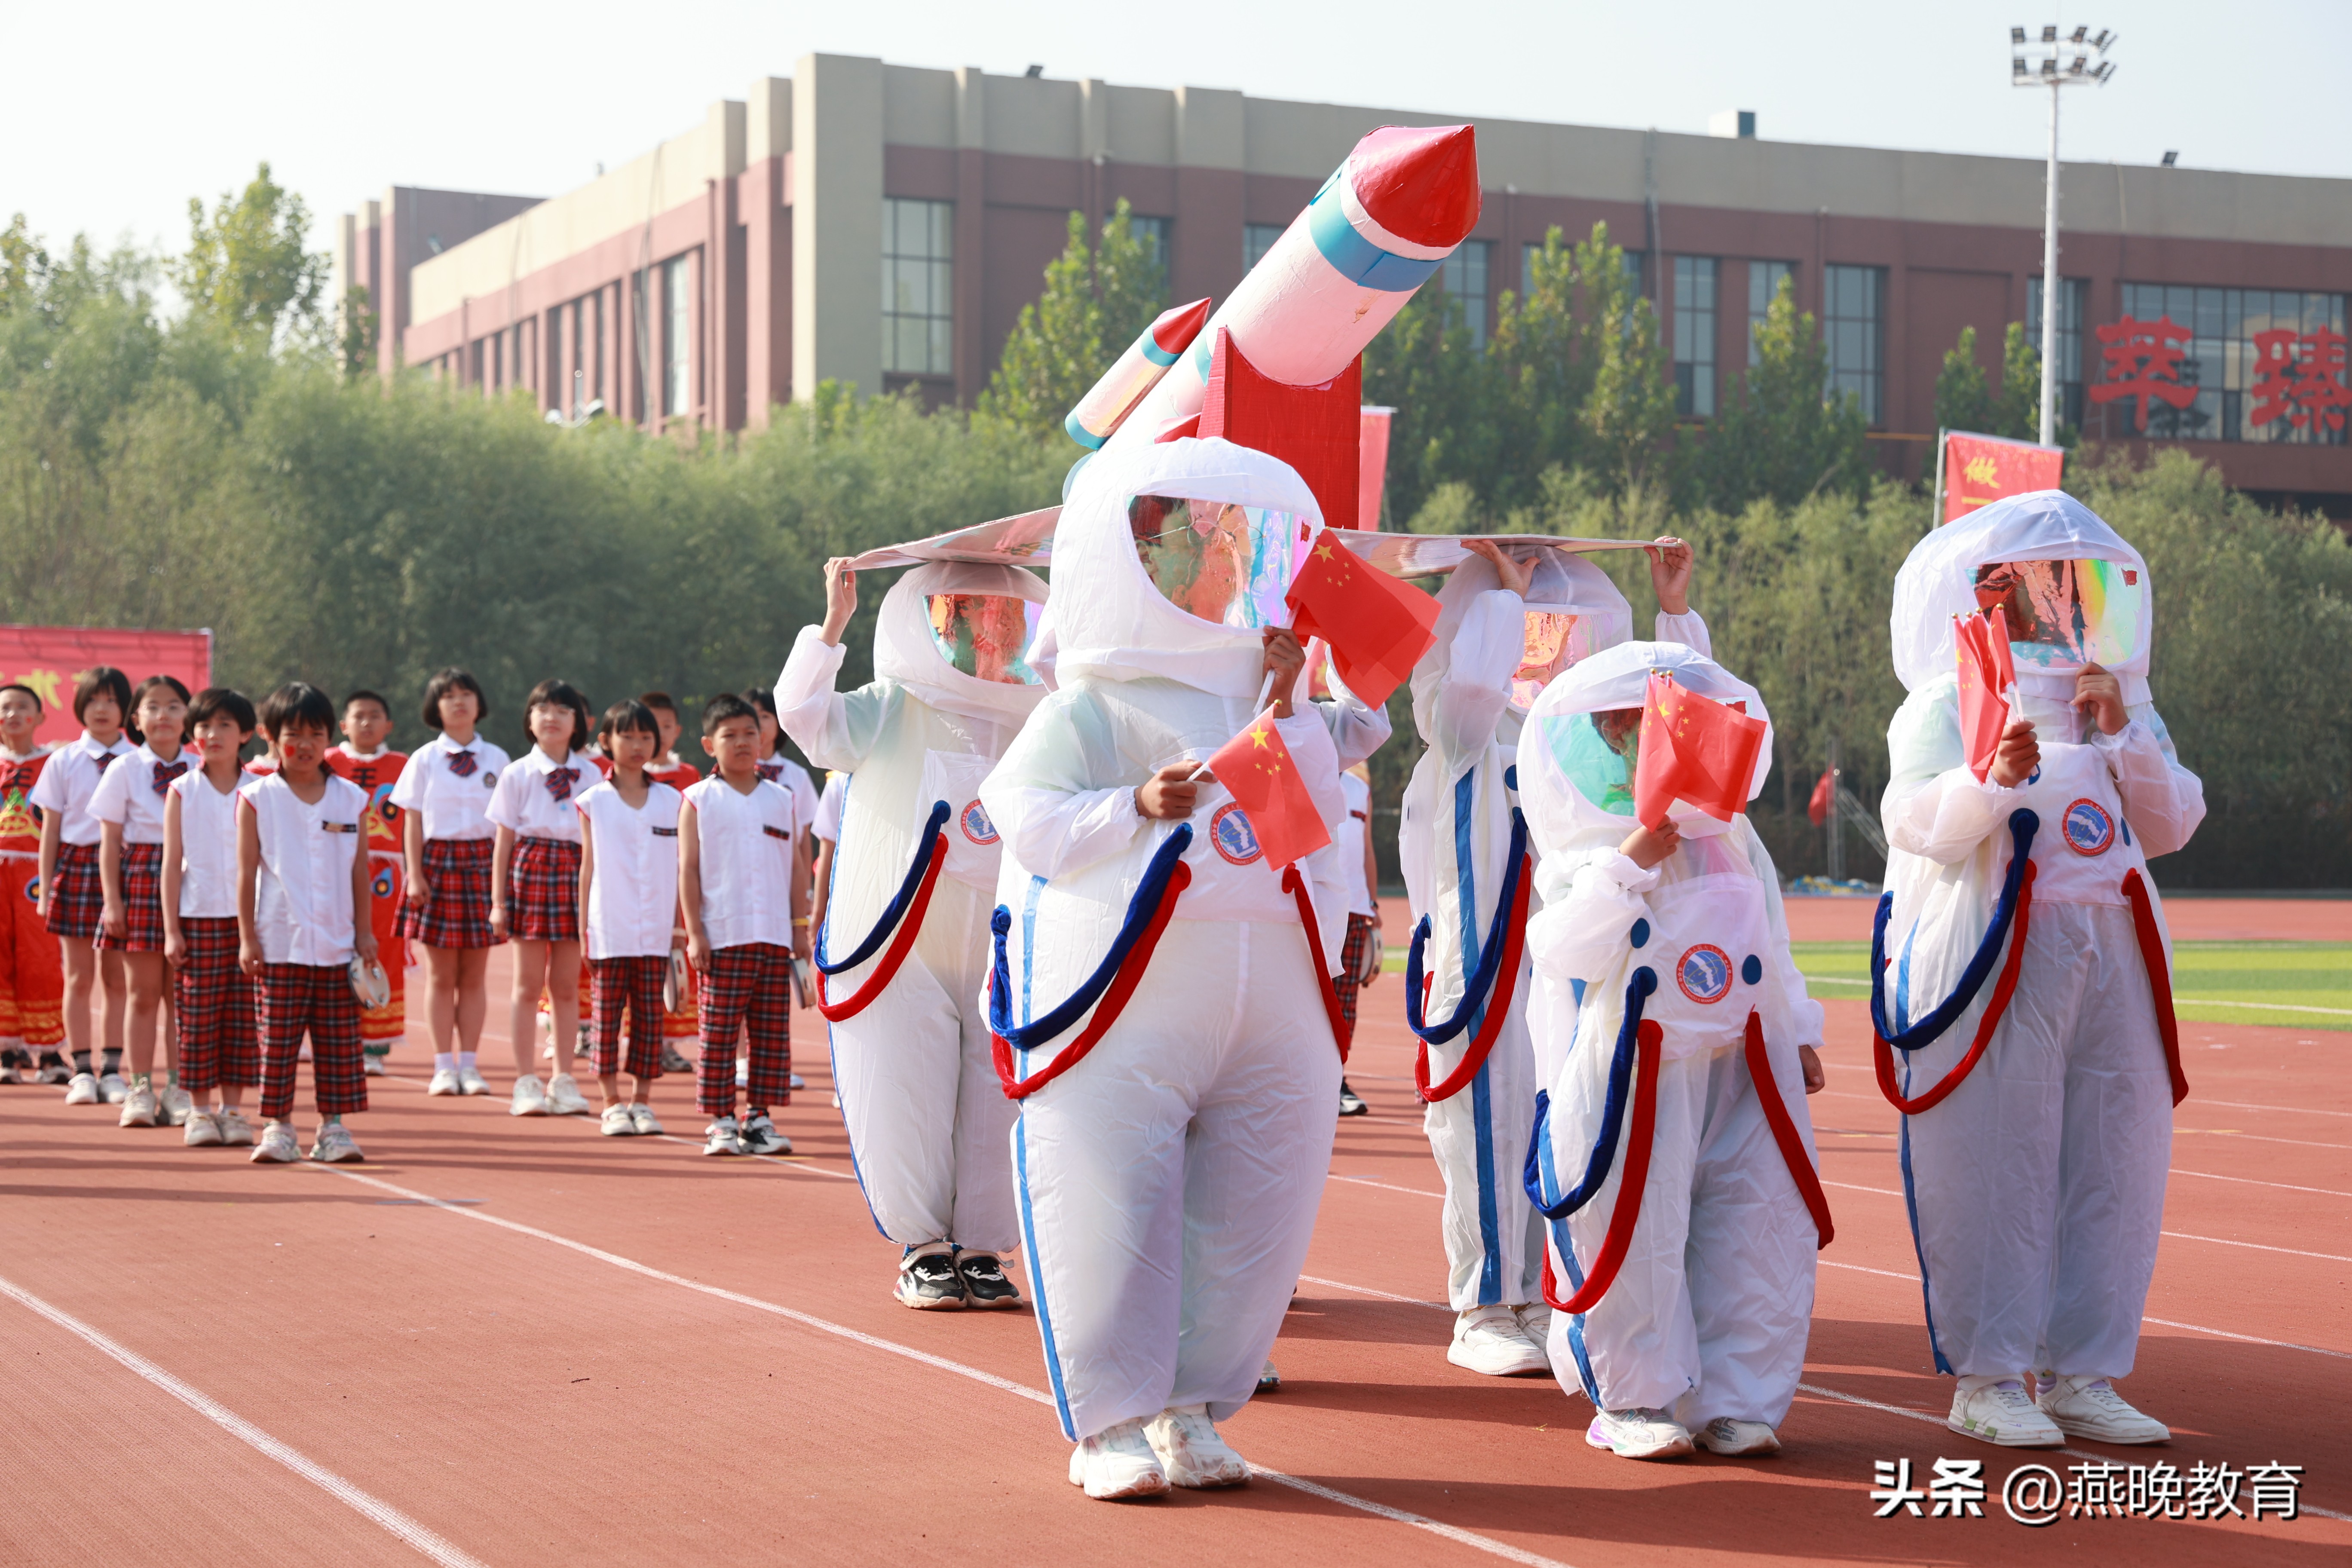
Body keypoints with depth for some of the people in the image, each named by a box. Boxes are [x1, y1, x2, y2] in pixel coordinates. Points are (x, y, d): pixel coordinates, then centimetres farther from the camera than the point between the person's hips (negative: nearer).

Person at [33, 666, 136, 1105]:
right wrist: (45, 888, 2)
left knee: (117, 977, 4)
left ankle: (112, 1070, 12)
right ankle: (82, 1072, 9)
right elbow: (50, 830, 6)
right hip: (76, 866, 0)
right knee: (79, 976, 3)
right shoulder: (64, 761, 5)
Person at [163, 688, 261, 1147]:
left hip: (249, 917, 1)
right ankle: (201, 1110, 8)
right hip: (197, 917, -1)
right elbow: (171, 863, 2)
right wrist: (171, 930, -3)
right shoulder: (183, 791, 3)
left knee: (243, 1017, 2)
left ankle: (233, 1108, 10)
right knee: (199, 1017, 0)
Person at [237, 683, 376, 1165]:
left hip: (337, 946, 2)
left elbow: (360, 872, 11)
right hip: (279, 945, -2)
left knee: (339, 1043, 3)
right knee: (278, 1042, 1)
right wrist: (247, 937, -3)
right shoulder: (258, 799, 1)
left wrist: (364, 932, 8)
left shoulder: (350, 799, 7)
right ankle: (278, 1129, 7)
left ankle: (333, 1128, 10)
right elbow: (247, 873, 1)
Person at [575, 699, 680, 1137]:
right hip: (609, 931, -1)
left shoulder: (671, 802, 7)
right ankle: (613, 1104, 8)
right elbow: (588, 867, 5)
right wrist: (584, 930, 1)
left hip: (655, 933, 1)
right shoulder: (593, 803, 3)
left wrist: (678, 926, 5)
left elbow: (678, 868, 9)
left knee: (650, 1016, 3)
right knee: (608, 1015, 1)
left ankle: (642, 1101, 12)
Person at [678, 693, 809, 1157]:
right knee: (719, 1034, -3)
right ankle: (720, 1121, 2)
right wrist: (694, 932, -7)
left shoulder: (781, 800, 13)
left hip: (774, 937, 3)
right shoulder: (699, 801, 4)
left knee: (772, 1033, 3)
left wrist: (800, 925, 7)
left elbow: (797, 866, 14)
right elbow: (689, 869, 0)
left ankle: (760, 1117, 10)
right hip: (722, 938, -3)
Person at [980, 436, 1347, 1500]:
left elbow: (1312, 815, 15)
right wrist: (1137, 806, -21)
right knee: (1113, 1208, -5)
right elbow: (1029, 822, -12)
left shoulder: (1246, 703, 17)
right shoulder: (1087, 712, -3)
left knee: (1250, 1209, 6)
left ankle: (1192, 1411, 16)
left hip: (1267, 1004, 6)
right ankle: (1111, 1422, 4)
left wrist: (1283, 704, 7)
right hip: (1126, 1005, -6)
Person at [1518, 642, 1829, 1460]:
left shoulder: (1733, 843, 13)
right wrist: (1630, 863, -27)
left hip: (1741, 1069, 5)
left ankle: (1735, 1399, 10)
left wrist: (1798, 1033, 16)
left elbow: (1771, 950, 21)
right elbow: (1563, 950, -23)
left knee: (1762, 1225, 1)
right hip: (1634, 1076, -5)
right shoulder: (1589, 852, -6)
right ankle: (1638, 1398, 9)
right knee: (1636, 1237, -6)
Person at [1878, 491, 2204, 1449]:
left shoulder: (2120, 697, 17)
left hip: (2113, 951, 6)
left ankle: (2080, 1375, 12)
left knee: (2114, 1162, 4)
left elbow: (2169, 827, 9)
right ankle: (1986, 1379, 1)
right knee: (1994, 1162, -7)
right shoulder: (1950, 698, 0)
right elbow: (1918, 823, -13)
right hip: (1996, 956, -6)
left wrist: (2123, 734, -4)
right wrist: (1993, 779, -30)